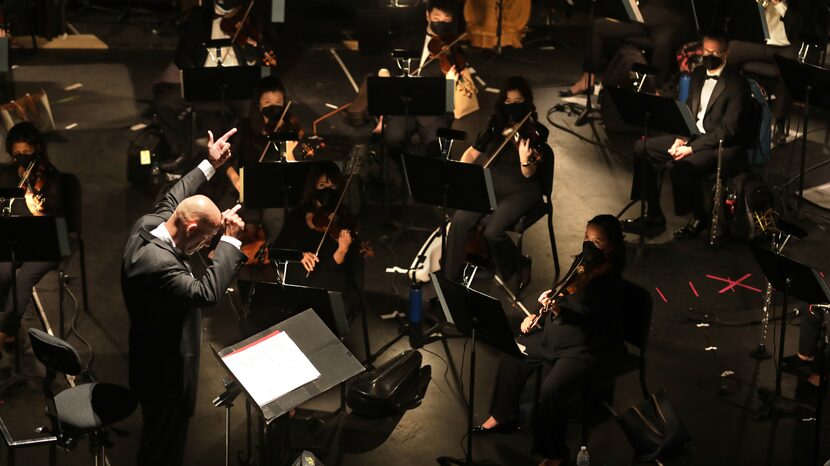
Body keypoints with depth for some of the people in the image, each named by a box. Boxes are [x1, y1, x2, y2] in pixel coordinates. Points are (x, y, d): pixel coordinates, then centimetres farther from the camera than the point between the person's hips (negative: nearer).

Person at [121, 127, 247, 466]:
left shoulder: (148, 225, -7)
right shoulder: (156, 263, -36)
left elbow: (170, 201, 15)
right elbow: (207, 293, -40)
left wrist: (209, 166, 19)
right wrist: (230, 240, -32)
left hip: (157, 359, 10)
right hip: (165, 372, -10)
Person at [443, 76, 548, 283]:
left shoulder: (536, 132, -10)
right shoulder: (496, 124, 3)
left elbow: (528, 174, -16)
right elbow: (472, 153, 9)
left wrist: (525, 159, -38)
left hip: (520, 191, -4)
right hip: (491, 186, 4)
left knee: (493, 231, -27)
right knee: (460, 220, -21)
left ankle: (513, 273, 1)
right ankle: (448, 277, -9)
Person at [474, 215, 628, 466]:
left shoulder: (609, 282, -24)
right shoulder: (582, 264, 2)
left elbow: (587, 320, -33)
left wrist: (558, 311, -48)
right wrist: (537, 316, 6)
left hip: (587, 349, -10)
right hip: (557, 333, 10)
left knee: (551, 389, -27)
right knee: (513, 353, 8)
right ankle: (503, 416, 24)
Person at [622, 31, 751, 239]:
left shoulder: (737, 84, -15)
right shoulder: (699, 74, 10)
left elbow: (728, 130, -20)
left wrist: (691, 148, -25)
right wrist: (681, 138, -4)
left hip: (724, 146, -9)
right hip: (694, 136, 9)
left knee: (678, 165, -33)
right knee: (643, 148, -1)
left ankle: (699, 217, -7)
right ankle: (653, 217, 3)